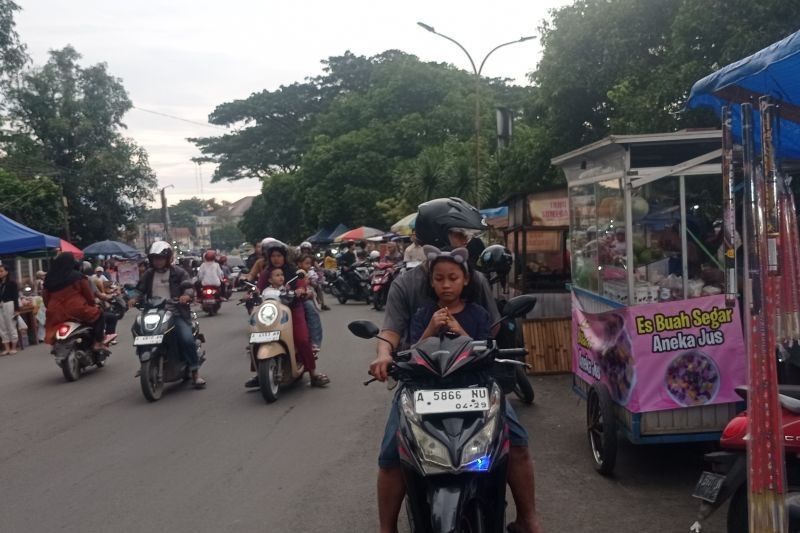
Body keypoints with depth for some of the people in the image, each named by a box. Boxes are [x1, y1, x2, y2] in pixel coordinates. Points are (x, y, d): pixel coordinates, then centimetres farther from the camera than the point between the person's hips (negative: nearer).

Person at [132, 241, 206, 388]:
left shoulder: (178, 272, 3)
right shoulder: (148, 274, 15)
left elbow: (189, 287, -5)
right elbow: (140, 289, 16)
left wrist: (187, 296, -27)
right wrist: (135, 298, -5)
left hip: (176, 313, -4)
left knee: (187, 339, -22)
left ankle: (195, 373, -10)